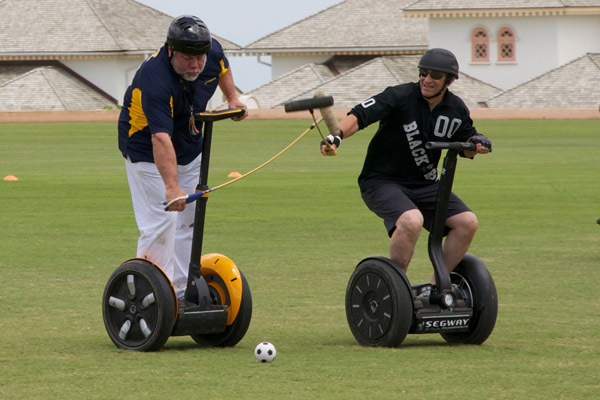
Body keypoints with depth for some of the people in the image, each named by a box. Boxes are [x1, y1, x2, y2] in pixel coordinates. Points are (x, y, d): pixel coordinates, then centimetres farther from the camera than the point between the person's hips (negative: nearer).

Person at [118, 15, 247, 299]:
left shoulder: (212, 52, -16)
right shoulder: (156, 79, -37)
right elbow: (161, 139, -48)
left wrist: (232, 99, 6)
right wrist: (171, 186, -57)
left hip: (191, 150, 8)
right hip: (148, 153, -8)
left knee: (188, 222, 10)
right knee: (160, 224, -15)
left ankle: (180, 292, 18)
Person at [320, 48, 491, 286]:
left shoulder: (456, 110, 2)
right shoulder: (400, 96, -15)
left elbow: (464, 147, 19)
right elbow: (360, 115, -27)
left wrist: (476, 144, -5)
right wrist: (336, 136, -46)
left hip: (424, 184, 6)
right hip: (381, 182, -6)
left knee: (467, 222, -11)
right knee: (411, 220, -34)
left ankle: (436, 286, 2)